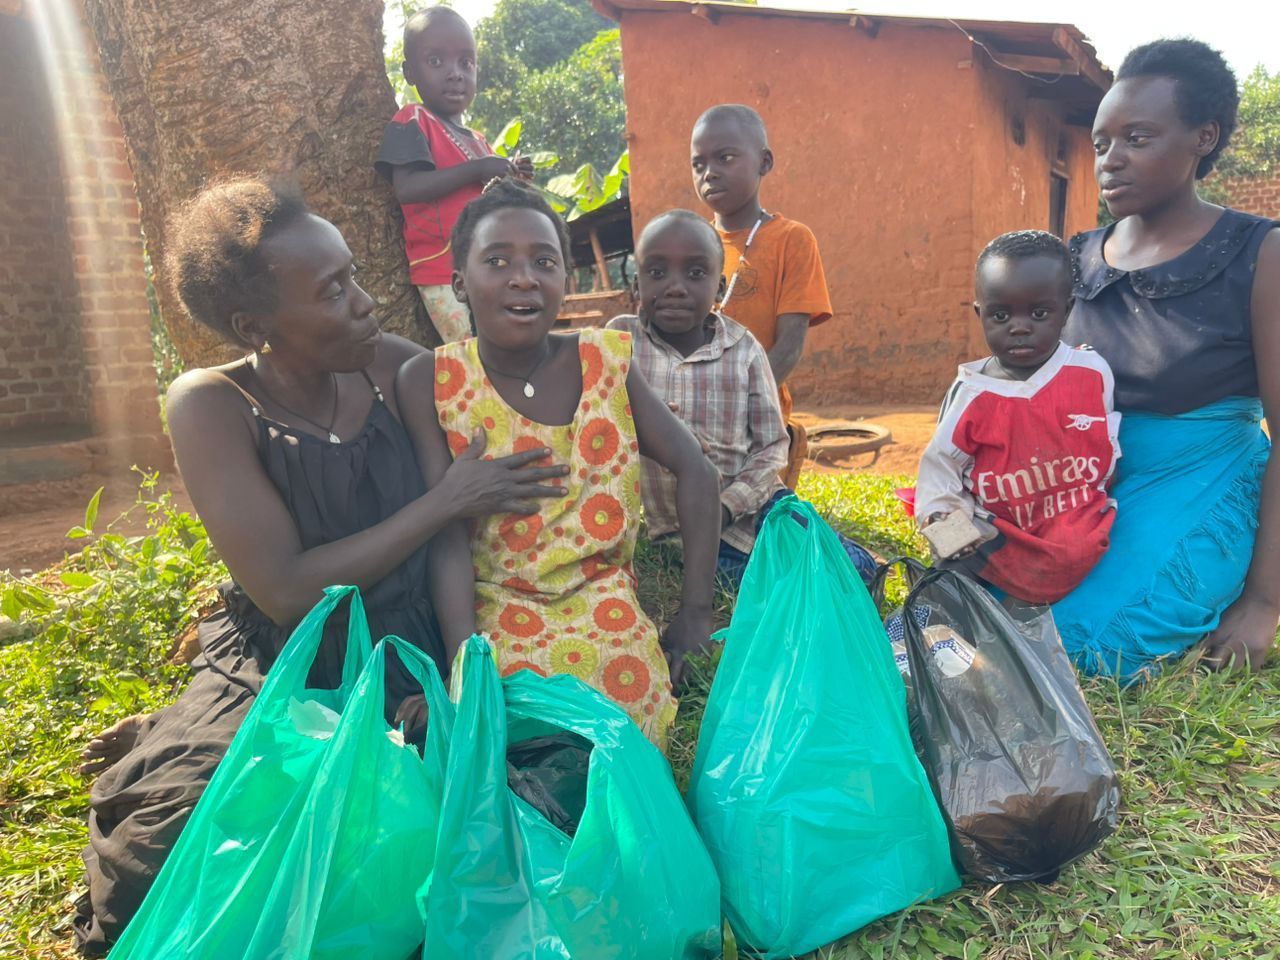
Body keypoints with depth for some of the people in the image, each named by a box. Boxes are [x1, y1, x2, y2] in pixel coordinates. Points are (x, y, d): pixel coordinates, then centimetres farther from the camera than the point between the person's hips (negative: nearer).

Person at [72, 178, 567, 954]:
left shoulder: (394, 367, -5)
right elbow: (287, 592, -19)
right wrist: (445, 503, -19)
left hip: (410, 666, 3)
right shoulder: (212, 407, -12)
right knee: (165, 857, -23)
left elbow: (465, 529, -3)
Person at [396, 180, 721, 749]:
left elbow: (695, 472, -1)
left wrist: (696, 613, -6)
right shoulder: (429, 383, -7)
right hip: (495, 619, -1)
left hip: (609, 616, 2)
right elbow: (447, 535, -11)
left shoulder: (605, 361, -3)